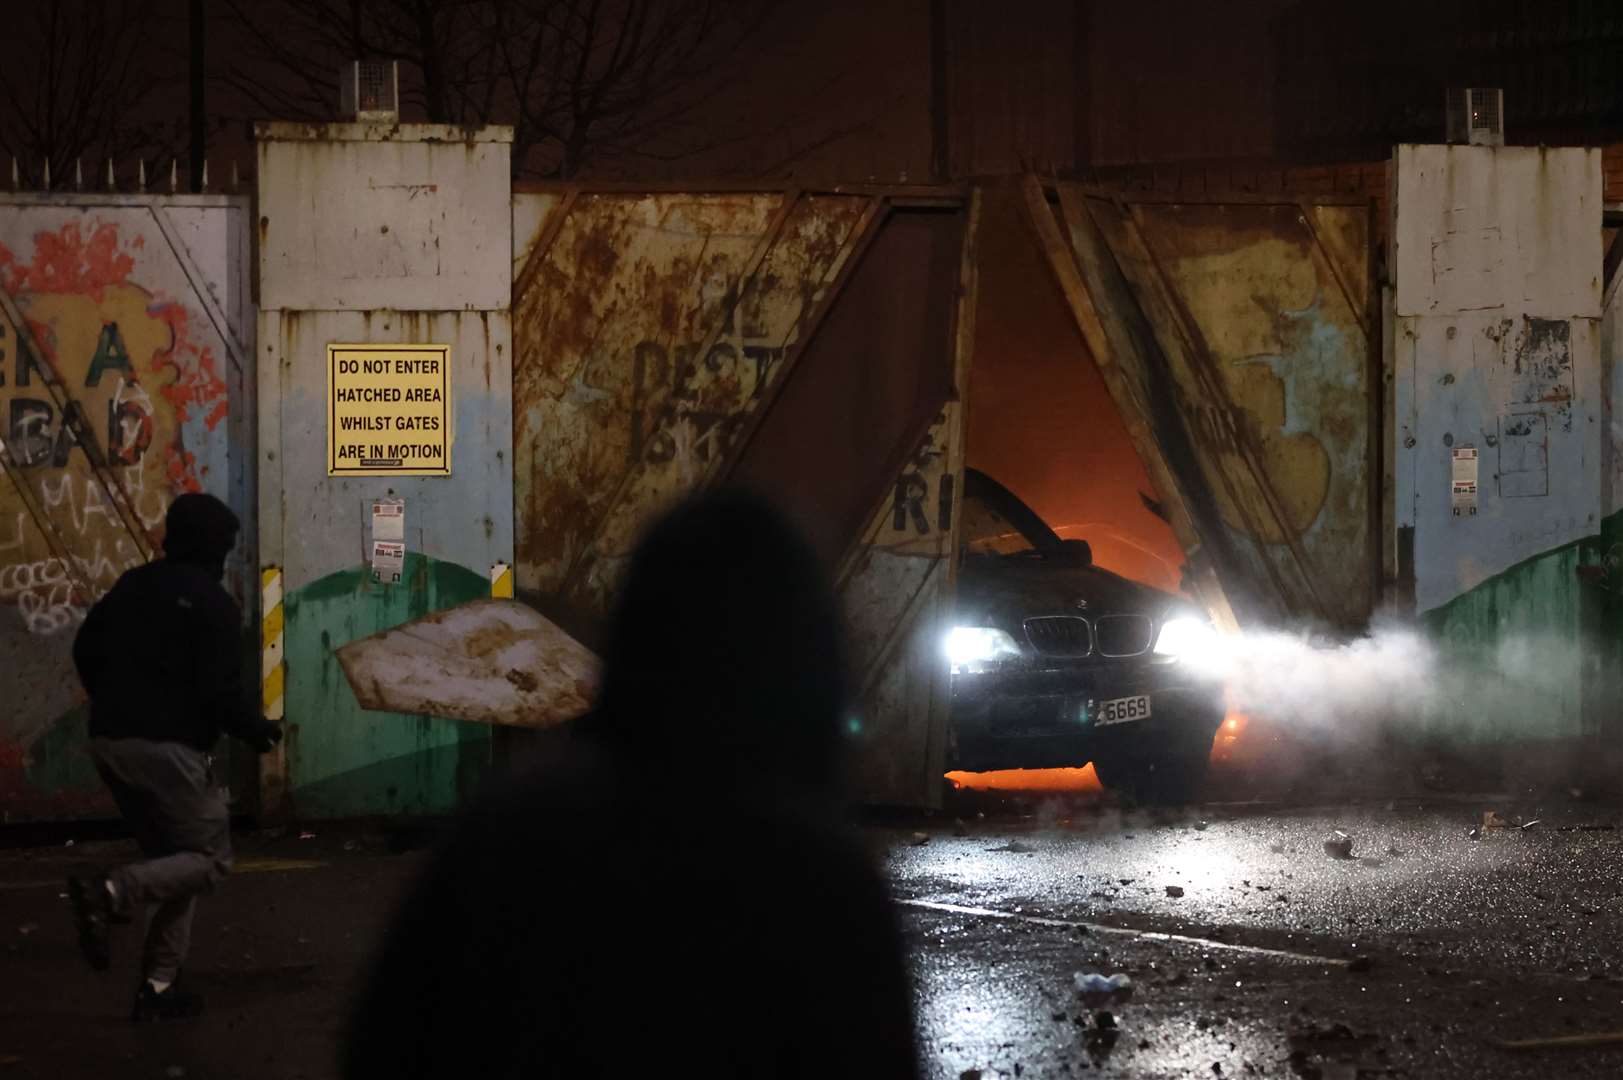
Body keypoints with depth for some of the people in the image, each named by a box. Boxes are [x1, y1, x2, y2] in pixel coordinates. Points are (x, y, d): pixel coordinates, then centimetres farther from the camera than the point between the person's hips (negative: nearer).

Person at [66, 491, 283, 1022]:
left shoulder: (133, 585, 12)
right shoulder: (213, 604, -10)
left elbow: (86, 650, 16)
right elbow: (219, 692, -15)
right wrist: (257, 731, 2)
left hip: (108, 741, 8)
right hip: (167, 747, -8)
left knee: (172, 857, 17)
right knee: (211, 856, 2)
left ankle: (160, 985, 11)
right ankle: (110, 893, -23)